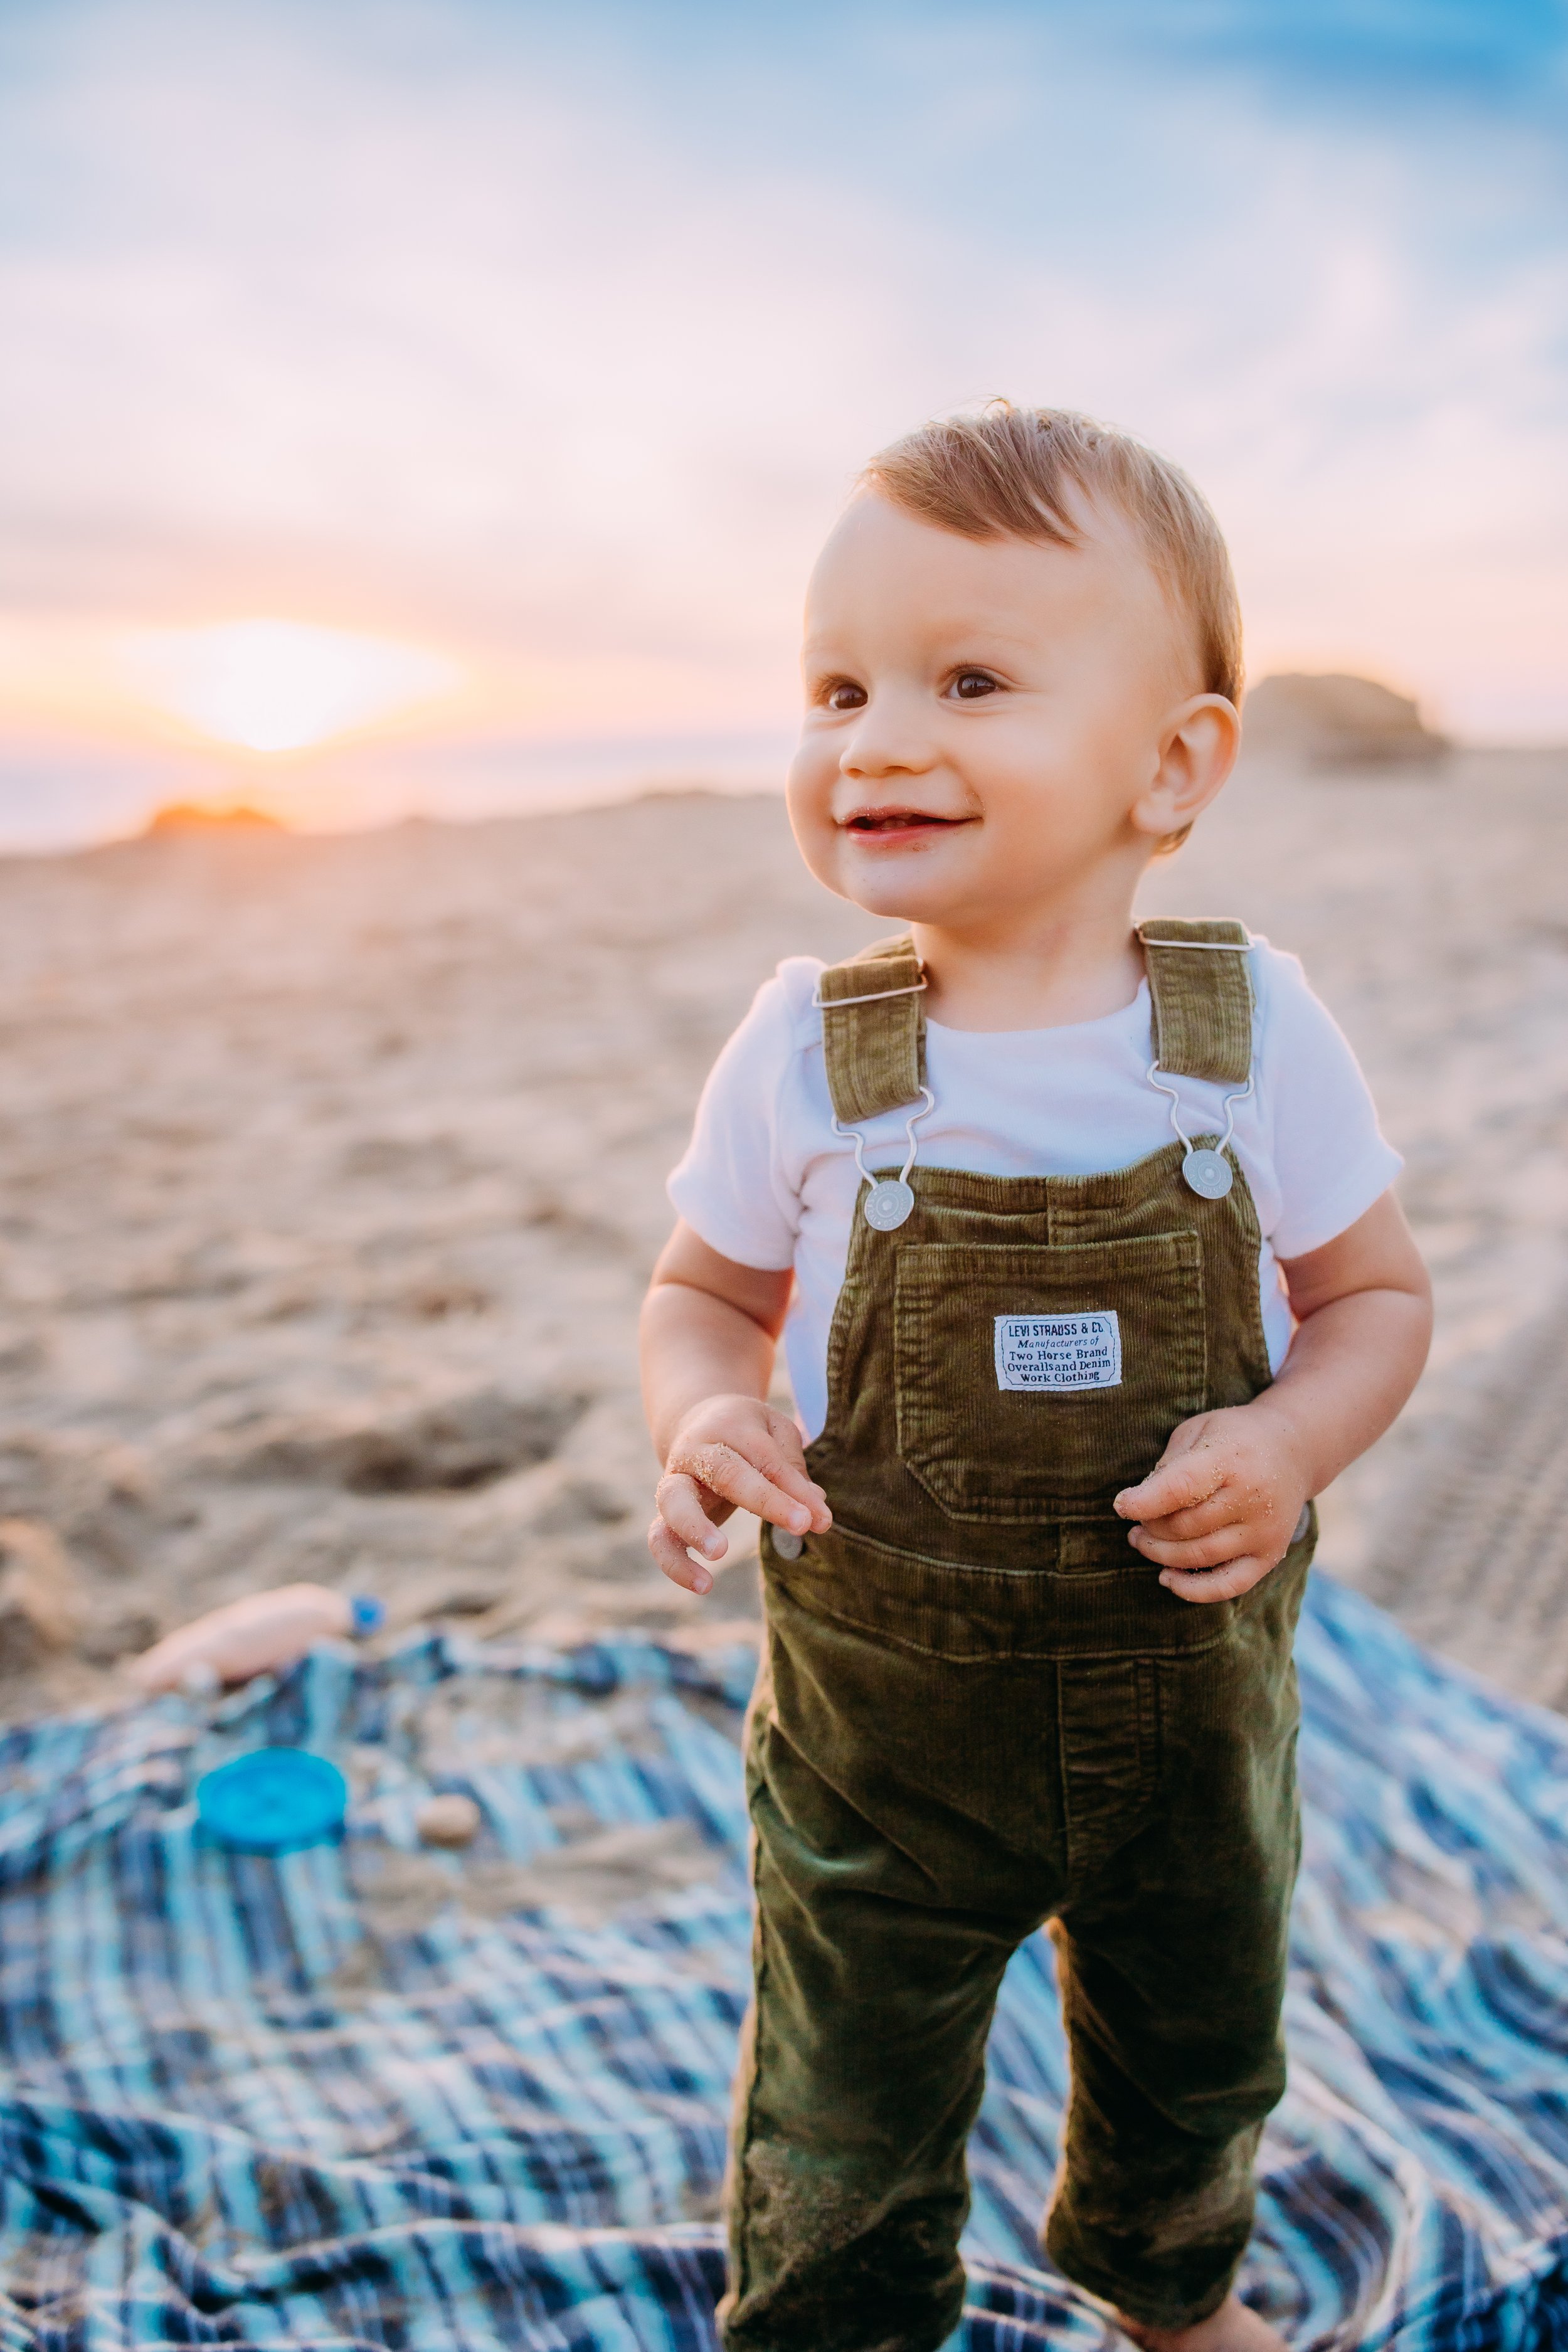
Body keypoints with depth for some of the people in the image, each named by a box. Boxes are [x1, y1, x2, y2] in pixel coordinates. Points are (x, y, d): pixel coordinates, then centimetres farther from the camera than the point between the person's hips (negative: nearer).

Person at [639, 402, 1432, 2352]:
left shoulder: (1255, 1026, -14)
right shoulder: (804, 1052, -14)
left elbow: (1377, 1294, -2)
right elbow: (706, 1292, 0)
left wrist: (1289, 1440, -22)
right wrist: (704, 1421, -22)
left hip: (1192, 1697, 2)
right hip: (883, 1714, -1)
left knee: (1201, 2056, 29)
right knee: (846, 2135, 15)